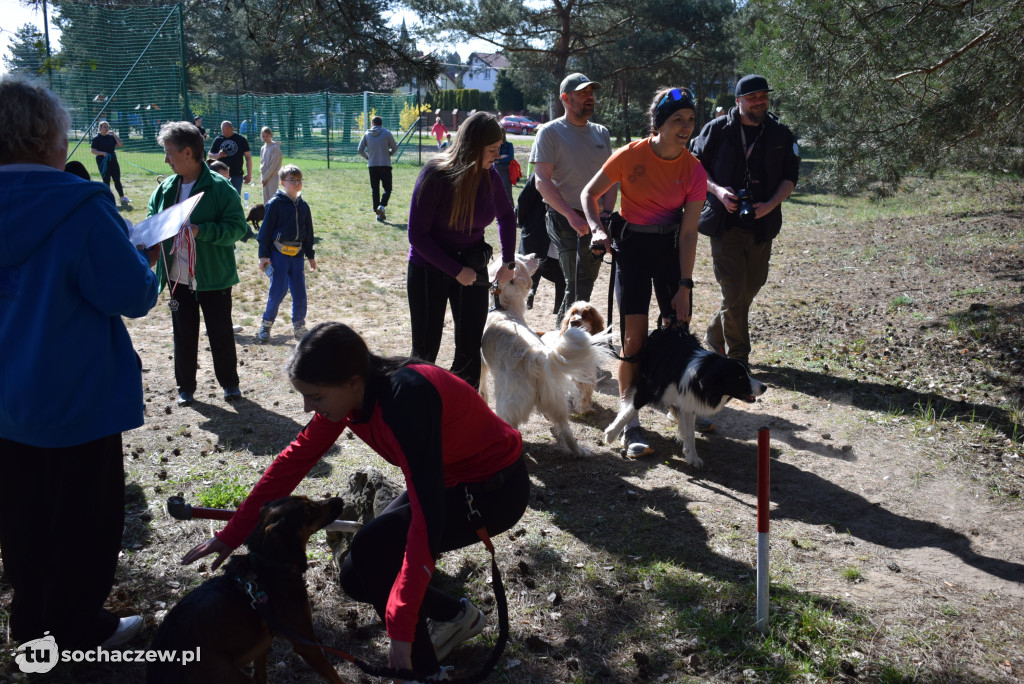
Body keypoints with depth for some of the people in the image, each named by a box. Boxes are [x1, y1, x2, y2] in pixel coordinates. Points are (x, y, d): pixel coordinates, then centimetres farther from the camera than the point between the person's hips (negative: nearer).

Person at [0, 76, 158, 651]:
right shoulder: (80, 210, -24)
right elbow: (136, 295, -19)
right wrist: (130, 251, 0)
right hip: (78, 400, -7)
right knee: (87, 517, 11)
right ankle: (81, 629, 25)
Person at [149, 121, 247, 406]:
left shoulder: (220, 188, -12)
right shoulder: (165, 189, 5)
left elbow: (237, 228, -16)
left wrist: (201, 231, -28)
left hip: (213, 277, -4)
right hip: (178, 278, 5)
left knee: (221, 333, 9)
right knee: (183, 334, 13)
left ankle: (229, 382, 28)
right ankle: (185, 387, 27)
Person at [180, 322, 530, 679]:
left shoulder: (406, 399, -36)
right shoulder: (351, 392, -12)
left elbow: (427, 518, -38)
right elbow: (296, 458, -1)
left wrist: (401, 627, -35)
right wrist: (232, 535, 1)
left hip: (496, 490, -8)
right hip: (447, 476, 8)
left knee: (373, 549, -20)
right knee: (358, 577, 1)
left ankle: (421, 667, -2)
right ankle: (454, 616, 25)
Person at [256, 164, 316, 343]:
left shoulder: (303, 206, 12)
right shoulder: (275, 203, -5)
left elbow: (308, 233, 20)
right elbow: (266, 230, -4)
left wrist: (311, 255, 19)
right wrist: (263, 255, -7)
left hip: (297, 255, 5)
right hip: (279, 253, -5)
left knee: (300, 292, 4)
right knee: (278, 291, -6)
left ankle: (299, 326, 18)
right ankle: (266, 325, 10)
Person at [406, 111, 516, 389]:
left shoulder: (490, 177, -6)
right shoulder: (435, 175, -20)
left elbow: (506, 215, 14)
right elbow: (417, 235, -17)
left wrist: (508, 262, 6)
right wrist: (456, 271, -20)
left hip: (472, 267, 4)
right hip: (429, 268, -4)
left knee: (470, 348, 2)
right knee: (426, 348, 2)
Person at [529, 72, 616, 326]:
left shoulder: (601, 133, 14)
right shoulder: (550, 132, -3)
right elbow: (542, 181, -11)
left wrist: (606, 213, -4)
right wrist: (572, 215, -20)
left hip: (596, 221, 6)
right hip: (564, 220, -6)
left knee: (586, 284, 11)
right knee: (576, 287, -11)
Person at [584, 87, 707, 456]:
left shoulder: (694, 170, -10)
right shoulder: (631, 156, -15)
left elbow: (688, 233, -9)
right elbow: (590, 193, -2)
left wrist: (684, 286, -11)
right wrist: (597, 229, -19)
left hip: (671, 246, 2)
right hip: (632, 245, -2)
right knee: (634, 336, -10)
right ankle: (631, 425, -3)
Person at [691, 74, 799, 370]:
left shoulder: (781, 135, 6)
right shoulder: (717, 130, -1)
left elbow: (790, 176, 8)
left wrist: (771, 205, -10)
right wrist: (718, 191, -14)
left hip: (762, 225, 4)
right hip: (726, 223, -4)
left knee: (751, 287, 13)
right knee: (734, 292, -7)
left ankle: (715, 337, 35)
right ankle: (738, 357, 6)